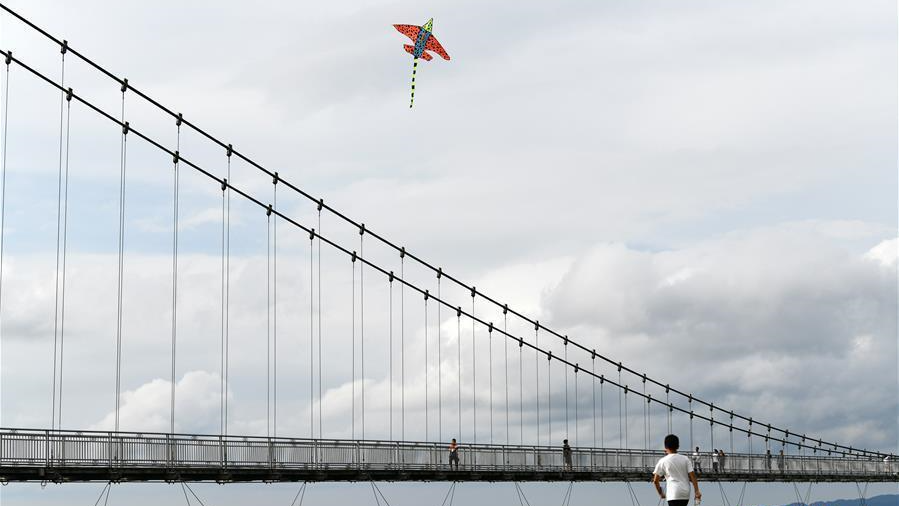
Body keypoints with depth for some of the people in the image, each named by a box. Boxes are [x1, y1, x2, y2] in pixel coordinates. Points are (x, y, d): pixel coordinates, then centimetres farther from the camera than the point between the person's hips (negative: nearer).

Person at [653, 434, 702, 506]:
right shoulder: (685, 459, 8)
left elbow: (655, 480, 2)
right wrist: (697, 491, 0)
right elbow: (693, 476, 0)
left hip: (673, 494, -4)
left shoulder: (662, 461, 1)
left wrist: (661, 494, 16)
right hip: (686, 494, 5)